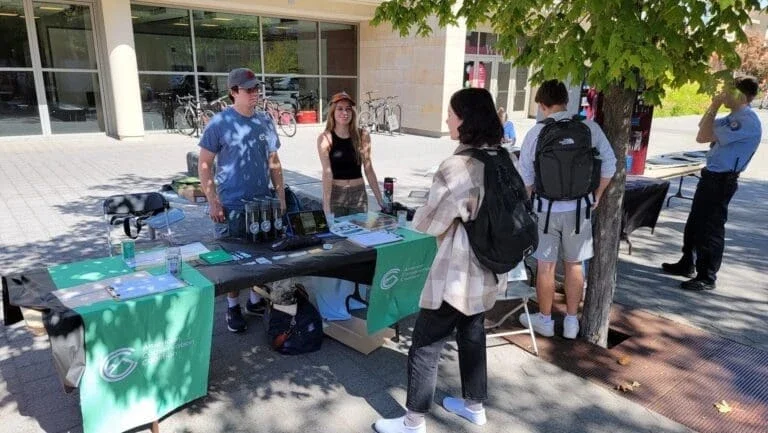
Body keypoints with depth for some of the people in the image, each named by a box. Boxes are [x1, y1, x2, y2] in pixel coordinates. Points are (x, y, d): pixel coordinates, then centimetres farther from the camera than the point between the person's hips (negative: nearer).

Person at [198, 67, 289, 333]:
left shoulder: (265, 121, 7)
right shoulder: (220, 123, -8)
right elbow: (205, 165, -6)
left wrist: (281, 196, 9)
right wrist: (213, 202, -12)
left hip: (263, 203, 5)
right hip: (231, 206, -4)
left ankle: (255, 300, 31)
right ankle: (233, 307, 24)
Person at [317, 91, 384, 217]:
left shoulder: (362, 136, 0)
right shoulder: (325, 138, -6)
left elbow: (368, 170, 3)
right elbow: (327, 173, -13)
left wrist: (380, 200, 2)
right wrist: (326, 204, -21)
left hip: (359, 194, 2)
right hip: (335, 194, -2)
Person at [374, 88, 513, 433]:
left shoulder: (458, 167, -25)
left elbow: (428, 224, -16)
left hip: (454, 275, -8)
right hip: (486, 270, 9)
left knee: (425, 347, 5)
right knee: (473, 336, 23)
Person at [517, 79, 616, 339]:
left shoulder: (536, 132, -8)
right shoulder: (589, 127, -4)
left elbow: (525, 176, -6)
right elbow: (609, 164, -2)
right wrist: (597, 196, 10)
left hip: (547, 208, -2)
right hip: (579, 208, 2)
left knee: (546, 266, 11)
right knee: (574, 265, 15)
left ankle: (544, 320, 24)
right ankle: (571, 322, 26)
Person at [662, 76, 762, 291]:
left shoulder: (747, 121, -19)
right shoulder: (734, 117, 11)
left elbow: (704, 137, -23)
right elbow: (703, 130, 20)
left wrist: (714, 107, -13)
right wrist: (713, 106, 8)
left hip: (722, 180, -10)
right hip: (712, 176, 10)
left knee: (710, 228, -3)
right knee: (694, 222, 19)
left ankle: (706, 277, 7)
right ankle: (687, 264, 33)